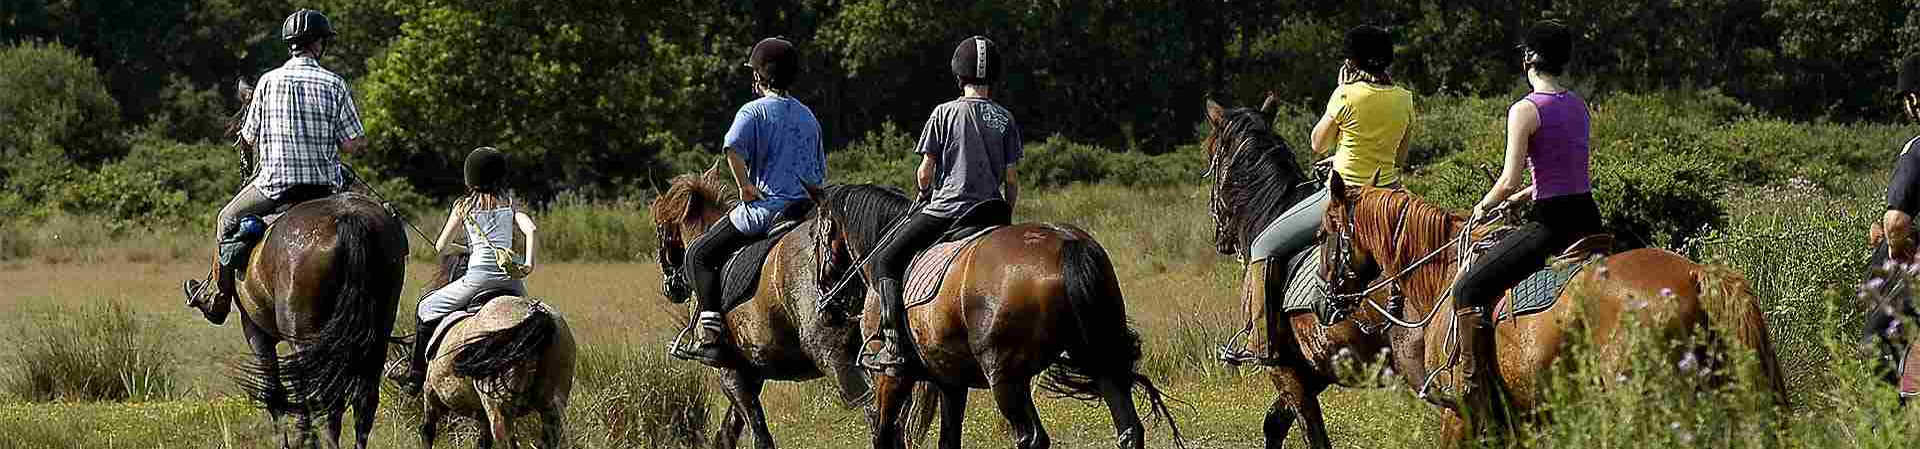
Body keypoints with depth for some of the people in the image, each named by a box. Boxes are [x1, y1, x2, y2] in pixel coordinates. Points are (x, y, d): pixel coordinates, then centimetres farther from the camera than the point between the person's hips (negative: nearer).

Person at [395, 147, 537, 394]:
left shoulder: (463, 206, 7)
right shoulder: (511, 204, 14)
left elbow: (440, 247, 10)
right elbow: (531, 229, -4)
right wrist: (529, 264, -2)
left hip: (480, 275, -4)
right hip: (512, 277, 4)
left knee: (426, 309, 12)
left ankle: (415, 376, 10)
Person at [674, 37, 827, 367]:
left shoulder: (755, 111, -4)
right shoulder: (808, 116, 19)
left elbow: (733, 148, -24)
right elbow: (820, 174, 24)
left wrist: (745, 186, -15)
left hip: (765, 207, -7)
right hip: (807, 208, 7)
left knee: (700, 254, 2)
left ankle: (711, 337, -13)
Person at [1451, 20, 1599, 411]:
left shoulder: (1525, 111, -12)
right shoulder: (1579, 106, 12)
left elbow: (1509, 180, -15)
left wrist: (1484, 206, 4)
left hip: (1552, 222, -8)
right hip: (1588, 218, 8)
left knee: (1469, 291, -4)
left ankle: (1480, 392, -12)